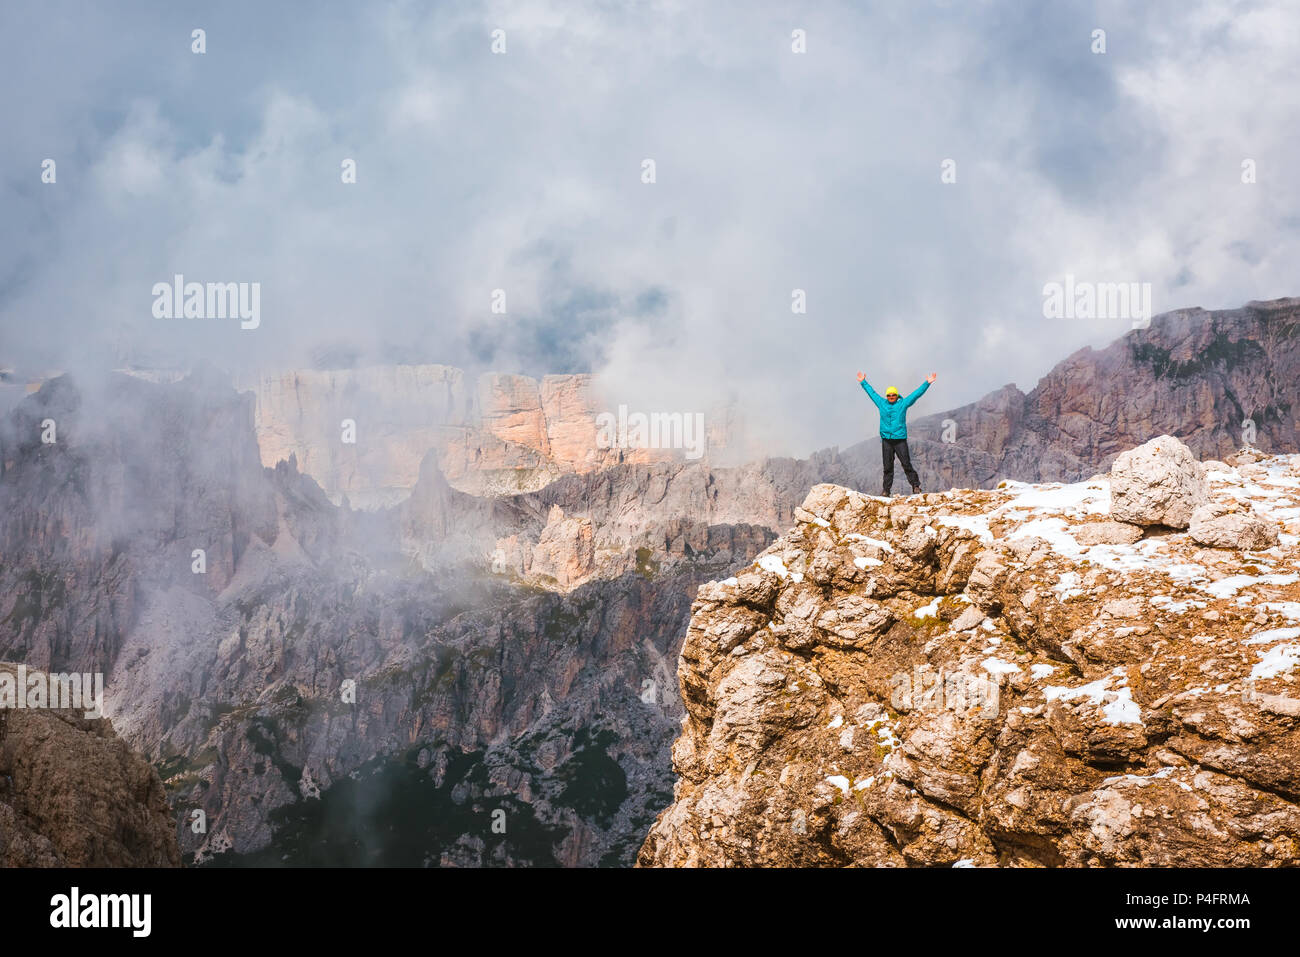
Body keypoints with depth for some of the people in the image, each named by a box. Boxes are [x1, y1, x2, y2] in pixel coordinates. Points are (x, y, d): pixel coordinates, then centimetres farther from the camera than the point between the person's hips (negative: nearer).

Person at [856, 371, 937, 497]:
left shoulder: (903, 404, 4)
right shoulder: (882, 404, 10)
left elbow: (917, 393, 4)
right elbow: (872, 393, 23)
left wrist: (927, 383, 0)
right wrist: (863, 382, 31)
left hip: (900, 440, -3)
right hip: (886, 440, 3)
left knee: (906, 464, -5)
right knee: (887, 467, 5)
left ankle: (916, 486, 1)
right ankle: (886, 490, 9)